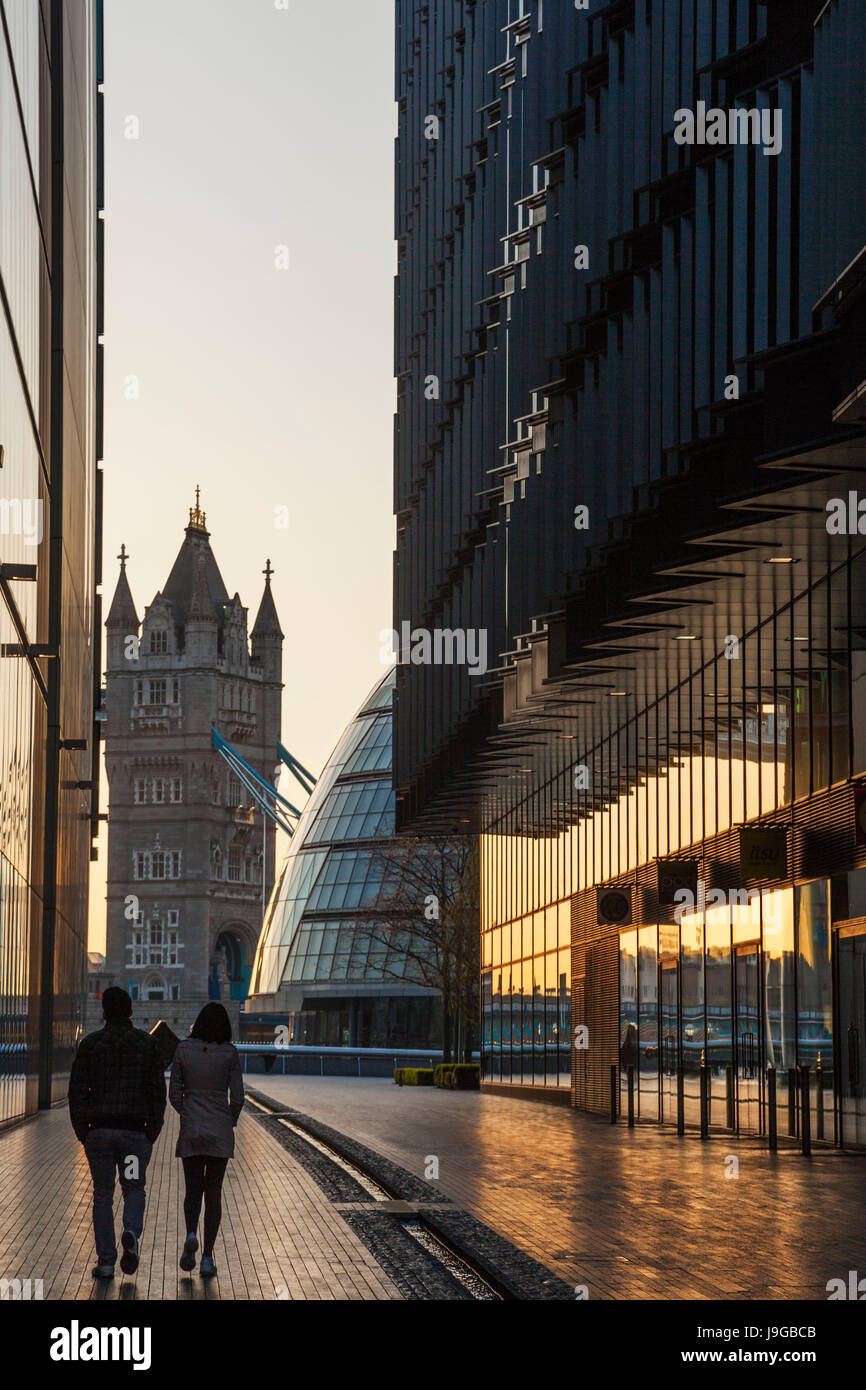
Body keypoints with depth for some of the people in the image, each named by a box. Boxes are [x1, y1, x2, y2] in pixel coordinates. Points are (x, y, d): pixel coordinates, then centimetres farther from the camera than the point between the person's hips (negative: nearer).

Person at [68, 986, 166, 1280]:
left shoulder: (90, 1044, 1)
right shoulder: (147, 1044, 2)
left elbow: (77, 1090, -2)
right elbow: (158, 1092, 0)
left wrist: (82, 1132, 5)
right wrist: (152, 1132, 7)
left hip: (99, 1131, 0)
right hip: (135, 1131, 0)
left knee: (103, 1194, 9)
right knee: (134, 1189, 13)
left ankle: (105, 1262, 5)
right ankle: (131, 1233, -17)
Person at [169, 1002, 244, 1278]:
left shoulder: (183, 1050, -3)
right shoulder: (229, 1053, -6)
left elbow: (174, 1094, 2)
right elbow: (237, 1097, -5)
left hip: (190, 1130, 1)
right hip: (220, 1131, -1)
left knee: (193, 1190, 13)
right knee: (213, 1193, 6)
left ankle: (191, 1235, -15)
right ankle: (207, 1257, 2)